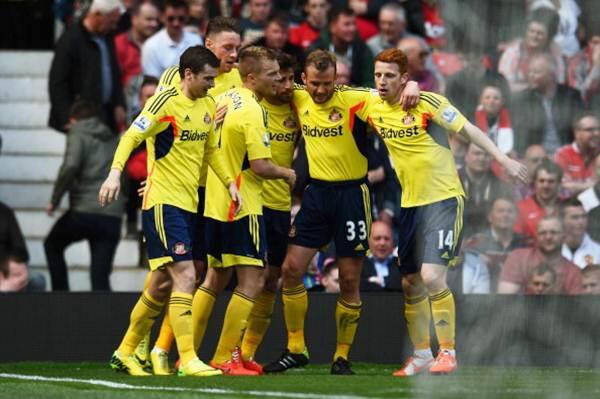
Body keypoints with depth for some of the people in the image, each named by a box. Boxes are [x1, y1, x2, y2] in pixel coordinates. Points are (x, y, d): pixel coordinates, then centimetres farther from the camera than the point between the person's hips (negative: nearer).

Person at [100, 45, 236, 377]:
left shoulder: (208, 106, 12)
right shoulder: (166, 102, -12)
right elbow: (132, 136, -19)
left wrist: (229, 183, 15)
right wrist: (115, 173, -33)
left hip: (188, 204, 8)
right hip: (163, 201, -8)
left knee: (161, 285, 12)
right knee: (185, 276, -16)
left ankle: (124, 353, 24)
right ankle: (188, 359, -16)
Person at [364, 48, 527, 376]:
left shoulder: (428, 103, -13)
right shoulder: (372, 107, 1)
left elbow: (467, 129, -9)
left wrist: (502, 158, -14)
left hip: (443, 199, -6)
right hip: (409, 203, 6)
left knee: (432, 276, -17)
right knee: (410, 283, 9)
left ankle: (448, 352, -7)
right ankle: (421, 354, 23)